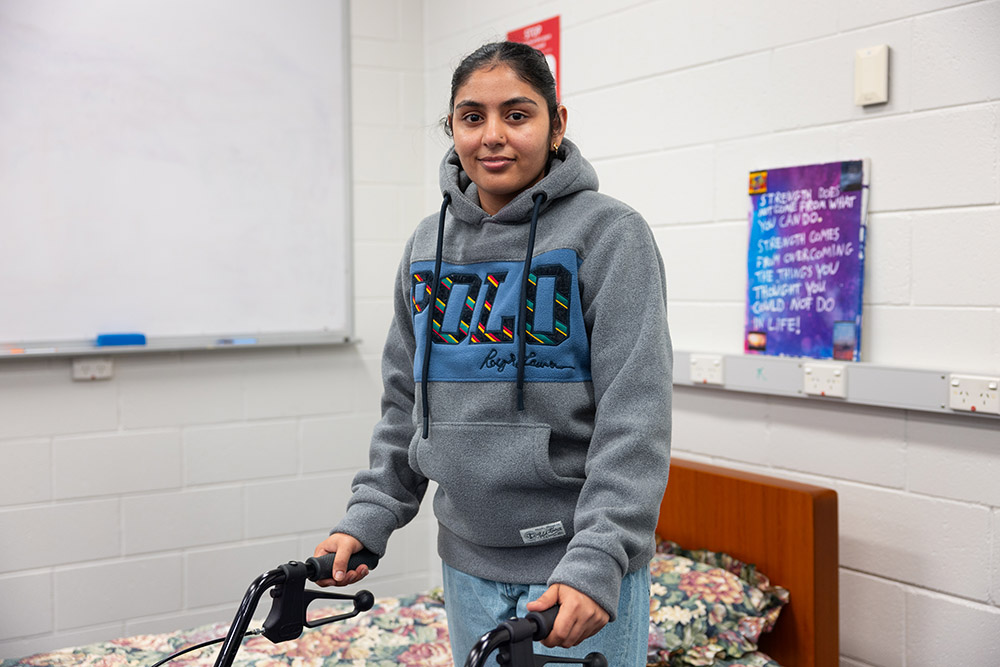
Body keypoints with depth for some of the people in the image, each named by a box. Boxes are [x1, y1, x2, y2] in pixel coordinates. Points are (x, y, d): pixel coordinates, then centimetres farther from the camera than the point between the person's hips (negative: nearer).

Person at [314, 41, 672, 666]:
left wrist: (596, 561, -23)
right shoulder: (429, 243, 8)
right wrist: (369, 516, 6)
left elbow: (636, 416, -16)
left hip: (580, 566, -5)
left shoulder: (610, 233, -10)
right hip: (469, 563, 5)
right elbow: (405, 401, 15)